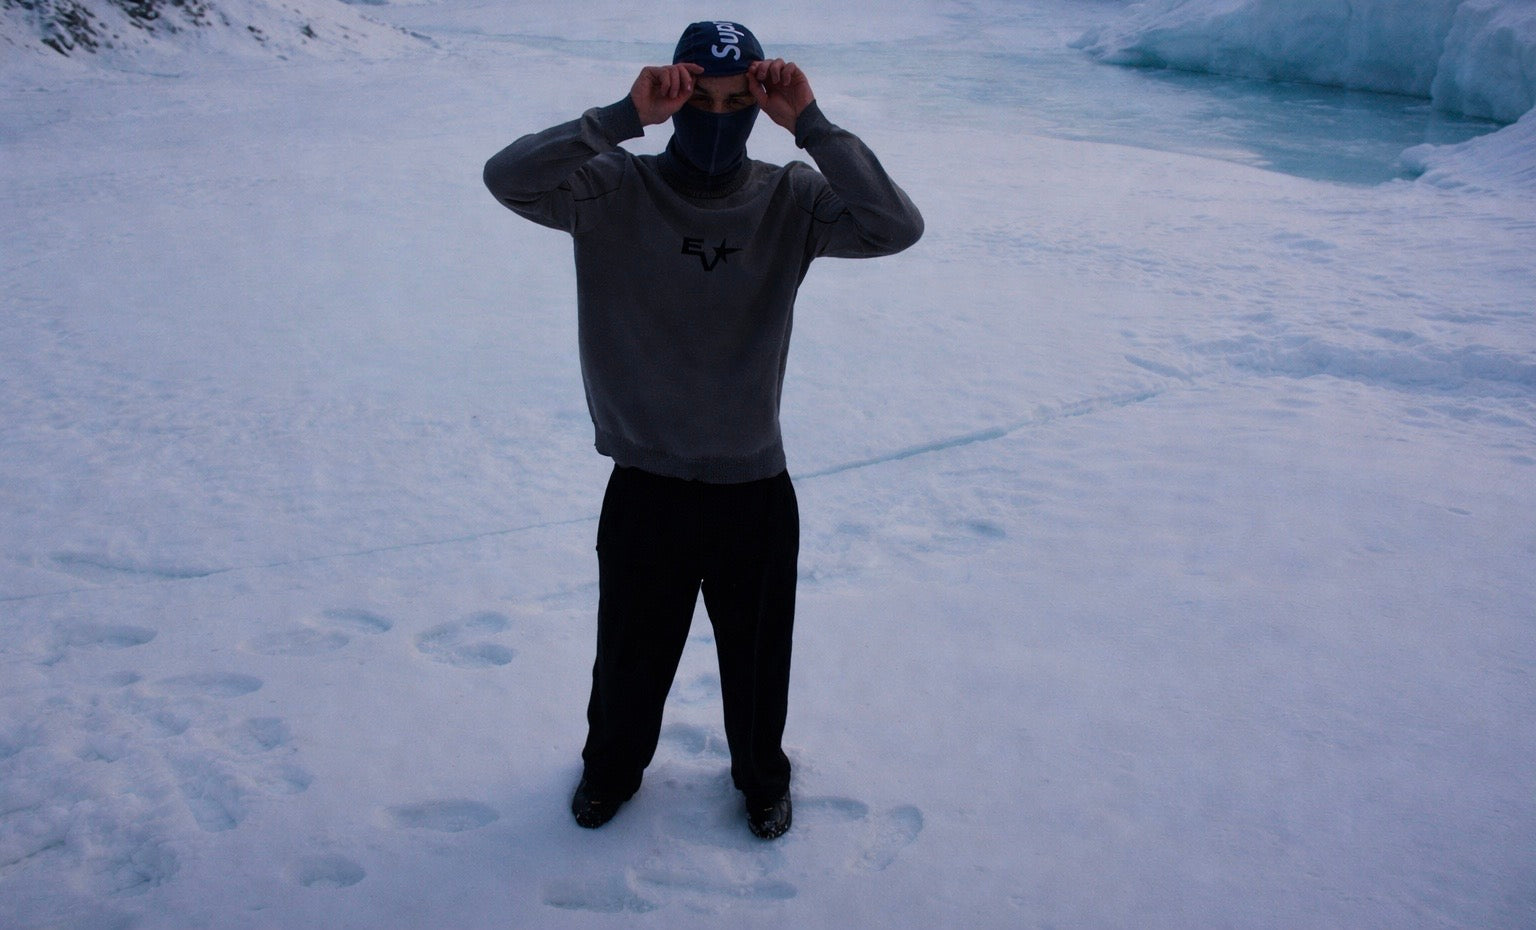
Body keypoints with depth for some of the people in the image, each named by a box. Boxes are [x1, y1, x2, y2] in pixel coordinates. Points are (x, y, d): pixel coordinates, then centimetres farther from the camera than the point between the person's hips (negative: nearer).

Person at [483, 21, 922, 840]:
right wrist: (625, 117, -31)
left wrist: (810, 125, -25)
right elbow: (508, 177, -24)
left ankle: (762, 777, 49)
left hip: (757, 488, 1)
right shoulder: (616, 192, -10)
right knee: (630, 655, 20)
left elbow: (896, 227, -21)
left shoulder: (788, 200, -7)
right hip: (644, 487, 0)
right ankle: (612, 766, 50)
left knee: (758, 660, 20)